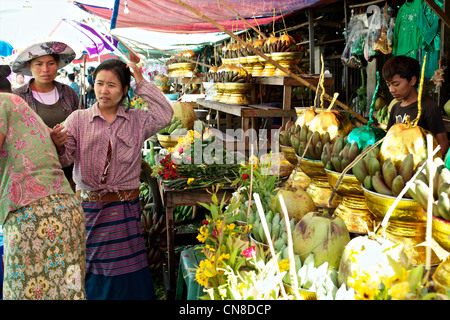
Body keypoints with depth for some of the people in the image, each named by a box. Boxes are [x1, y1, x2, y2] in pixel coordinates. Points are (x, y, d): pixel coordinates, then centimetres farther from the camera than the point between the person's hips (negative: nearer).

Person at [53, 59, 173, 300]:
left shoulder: (136, 120, 8)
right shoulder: (78, 119, 5)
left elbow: (165, 116, -8)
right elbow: (65, 159, -2)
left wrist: (142, 83, -5)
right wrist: (58, 146, -25)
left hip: (125, 208, 0)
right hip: (88, 206, 0)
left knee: (127, 273, 3)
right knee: (91, 273, 5)